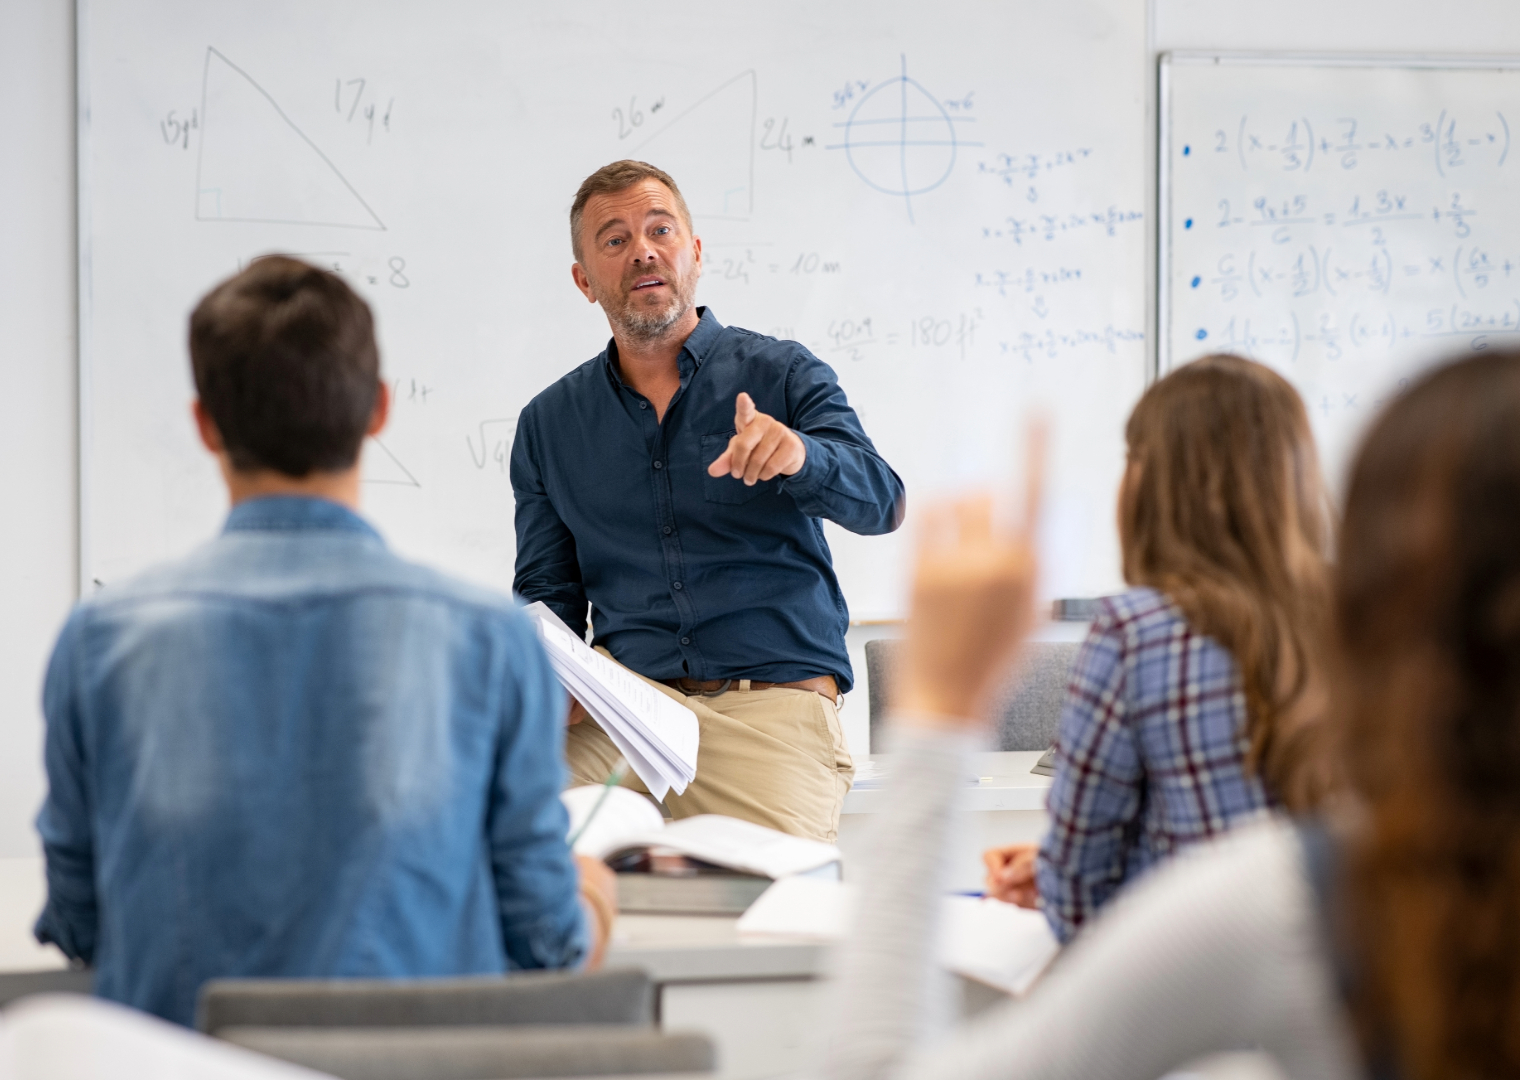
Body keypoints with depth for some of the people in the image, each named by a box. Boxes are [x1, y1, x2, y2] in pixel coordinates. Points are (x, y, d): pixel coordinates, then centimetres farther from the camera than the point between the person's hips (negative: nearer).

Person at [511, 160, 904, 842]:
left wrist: (799, 456, -32)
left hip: (775, 702, -2)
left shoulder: (781, 375, 7)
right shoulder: (548, 425, 16)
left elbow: (878, 502, -8)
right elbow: (546, 591, 19)